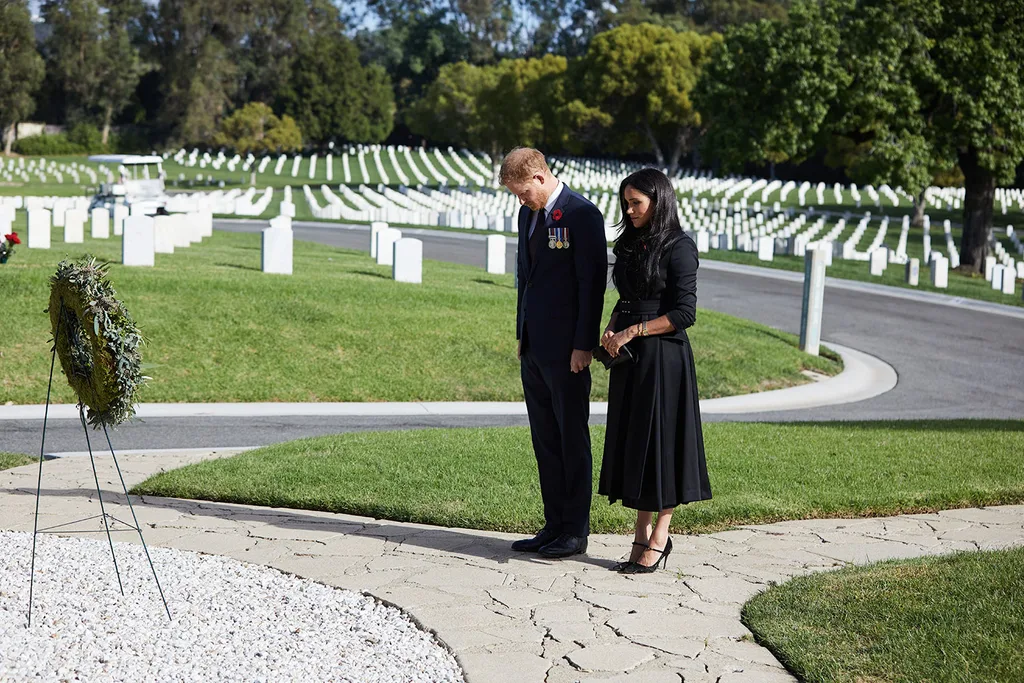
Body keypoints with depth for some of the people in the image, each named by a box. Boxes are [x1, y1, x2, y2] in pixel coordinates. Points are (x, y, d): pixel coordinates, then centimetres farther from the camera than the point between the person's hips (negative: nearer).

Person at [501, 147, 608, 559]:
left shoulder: (582, 215, -12)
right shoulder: (528, 215, 14)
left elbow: (593, 282, -14)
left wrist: (584, 345, -16)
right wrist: (522, 336, 17)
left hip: (567, 350, -8)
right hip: (534, 349, 8)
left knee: (572, 439, 0)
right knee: (545, 440, 11)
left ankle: (576, 531, 8)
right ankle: (554, 526, 18)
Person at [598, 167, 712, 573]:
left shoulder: (679, 247, -11)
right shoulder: (631, 244, 12)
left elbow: (684, 314, -14)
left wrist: (632, 332, -14)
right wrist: (611, 329, 2)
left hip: (663, 357, -8)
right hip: (629, 357, 8)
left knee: (660, 441, -1)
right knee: (633, 442, 8)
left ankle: (659, 537, 9)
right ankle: (642, 536, 15)